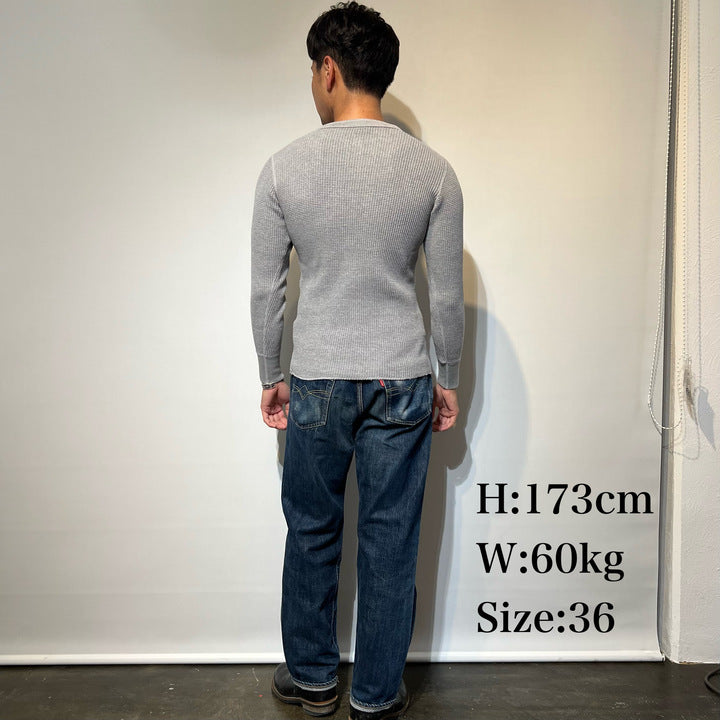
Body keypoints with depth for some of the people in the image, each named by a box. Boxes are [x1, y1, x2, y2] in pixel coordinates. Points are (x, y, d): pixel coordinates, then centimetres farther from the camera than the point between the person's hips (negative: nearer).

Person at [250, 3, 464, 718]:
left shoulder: (284, 167, -5)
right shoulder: (432, 170, -3)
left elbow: (265, 290, -1)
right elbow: (447, 294, -1)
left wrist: (272, 377, 11)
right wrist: (447, 380, 11)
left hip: (315, 382, 0)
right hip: (402, 383, 1)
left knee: (312, 533, 18)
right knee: (389, 542, 12)